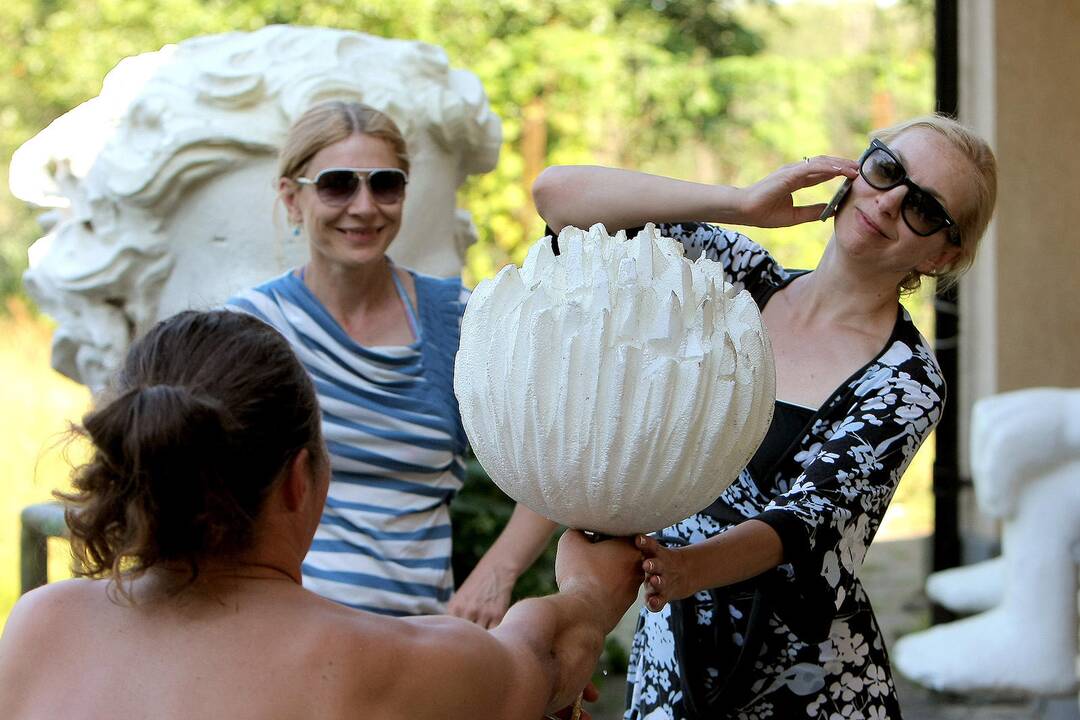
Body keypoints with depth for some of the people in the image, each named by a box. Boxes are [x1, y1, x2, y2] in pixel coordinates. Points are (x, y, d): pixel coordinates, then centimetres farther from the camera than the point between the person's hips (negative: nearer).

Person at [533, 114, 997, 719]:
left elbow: (805, 520, -25)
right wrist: (741, 202, -14)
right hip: (668, 652, 4)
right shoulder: (740, 277, 0)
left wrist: (690, 567, -45)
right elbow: (558, 192, -6)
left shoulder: (907, 381, -11)